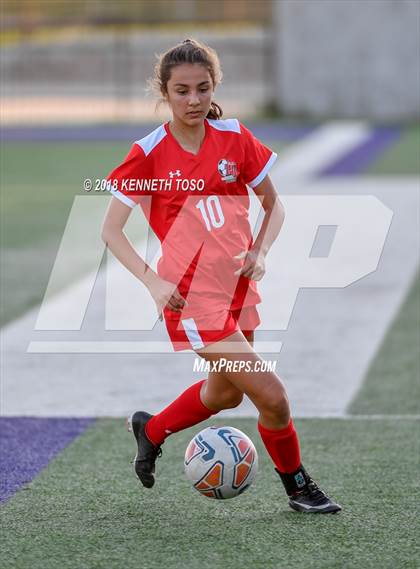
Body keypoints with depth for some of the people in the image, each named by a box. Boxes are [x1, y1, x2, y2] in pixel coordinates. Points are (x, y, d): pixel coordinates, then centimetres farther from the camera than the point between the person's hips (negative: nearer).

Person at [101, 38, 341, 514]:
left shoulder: (235, 139, 0)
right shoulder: (149, 154, -10)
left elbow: (273, 204, 11)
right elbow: (111, 231, -7)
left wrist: (259, 252, -6)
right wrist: (153, 282, -18)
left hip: (237, 288, 6)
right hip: (192, 296, -6)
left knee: (225, 392, 24)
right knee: (272, 397, -11)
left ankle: (150, 430, 50)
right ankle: (298, 488, 12)